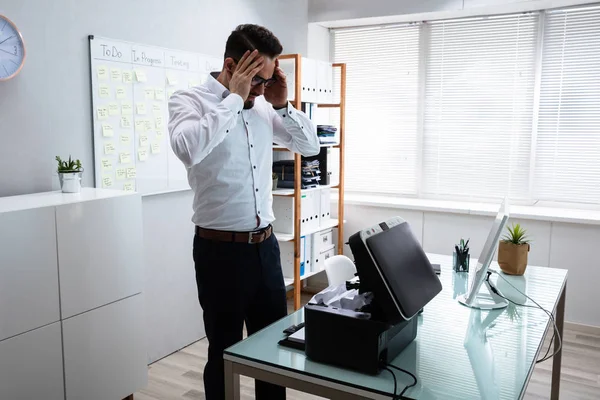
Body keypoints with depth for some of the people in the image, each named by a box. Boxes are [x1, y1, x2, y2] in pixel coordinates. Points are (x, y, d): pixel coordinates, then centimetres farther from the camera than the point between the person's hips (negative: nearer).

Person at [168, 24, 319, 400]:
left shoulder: (263, 106, 7)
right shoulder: (189, 100, -8)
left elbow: (310, 145, 13)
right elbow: (189, 149, -30)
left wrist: (282, 104, -1)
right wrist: (234, 97, -21)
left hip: (266, 244, 5)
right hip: (221, 250, -5)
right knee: (226, 352, 10)